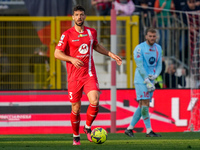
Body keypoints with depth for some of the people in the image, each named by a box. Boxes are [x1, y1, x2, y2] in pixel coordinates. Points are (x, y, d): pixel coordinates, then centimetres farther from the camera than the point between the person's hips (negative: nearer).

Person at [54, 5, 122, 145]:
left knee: (95, 101, -18)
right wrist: (72, 59, -19)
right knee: (76, 108, 2)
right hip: (74, 76, -2)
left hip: (90, 74, 2)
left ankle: (88, 127, 7)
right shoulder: (67, 34, -4)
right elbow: (57, 53, -5)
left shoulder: (92, 32, 8)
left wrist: (111, 54, 20)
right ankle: (76, 136, 23)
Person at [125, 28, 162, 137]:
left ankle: (129, 128, 13)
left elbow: (159, 65, 13)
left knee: (142, 106, 6)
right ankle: (149, 131, -15)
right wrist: (147, 82, -17)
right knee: (145, 104, -13)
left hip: (150, 80, 7)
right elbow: (140, 66, -13)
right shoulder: (139, 48, -8)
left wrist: (155, 75, -8)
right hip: (141, 80, -7)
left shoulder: (158, 48, 11)